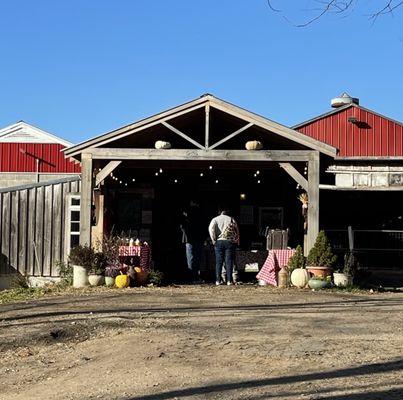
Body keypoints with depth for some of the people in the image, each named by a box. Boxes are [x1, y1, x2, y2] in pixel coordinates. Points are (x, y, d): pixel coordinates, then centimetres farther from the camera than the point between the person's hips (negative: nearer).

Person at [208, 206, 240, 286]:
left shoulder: (215, 219, 4)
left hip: (218, 242, 1)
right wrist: (237, 241, 11)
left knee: (219, 262, 4)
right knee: (229, 262, 2)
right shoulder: (231, 219, 6)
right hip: (229, 242, 0)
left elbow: (211, 228, -12)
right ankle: (229, 280, -1)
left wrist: (213, 239, -7)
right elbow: (237, 230, 4)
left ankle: (218, 281, 2)